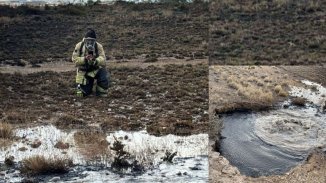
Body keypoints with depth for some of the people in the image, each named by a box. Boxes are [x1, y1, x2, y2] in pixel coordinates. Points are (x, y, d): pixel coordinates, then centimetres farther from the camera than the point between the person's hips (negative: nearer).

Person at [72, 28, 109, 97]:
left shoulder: (98, 46, -11)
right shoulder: (79, 46, -10)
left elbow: (103, 59, -20)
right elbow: (75, 59, -14)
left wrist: (95, 60, -41)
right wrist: (84, 59, -31)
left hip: (95, 70, 0)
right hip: (83, 72, 0)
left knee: (103, 73, -33)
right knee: (83, 93, -4)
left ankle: (102, 95, -10)